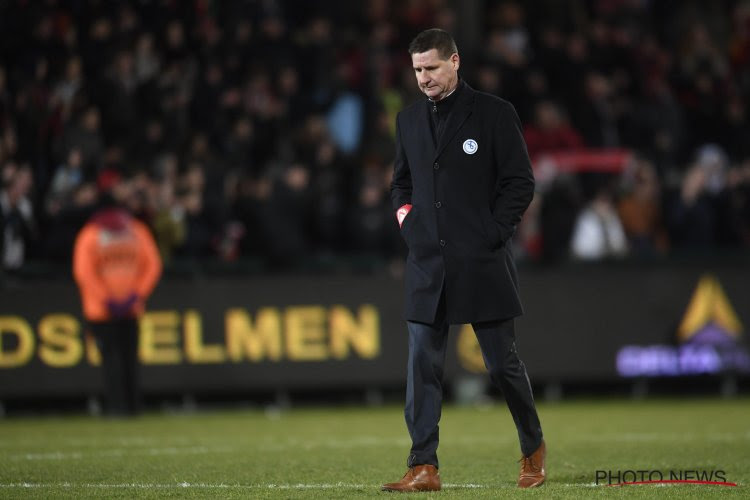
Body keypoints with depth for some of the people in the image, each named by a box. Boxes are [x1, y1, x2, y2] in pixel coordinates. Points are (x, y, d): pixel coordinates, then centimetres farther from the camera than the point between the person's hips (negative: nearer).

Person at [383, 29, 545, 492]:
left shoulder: (494, 113, -2)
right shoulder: (409, 119, 12)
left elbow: (520, 181, -2)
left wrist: (494, 232, -8)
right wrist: (405, 213, 6)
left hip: (482, 262, -4)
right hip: (427, 262, 4)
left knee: (503, 362, 3)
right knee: (423, 365, -3)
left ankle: (534, 449, 25)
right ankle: (424, 467, -2)